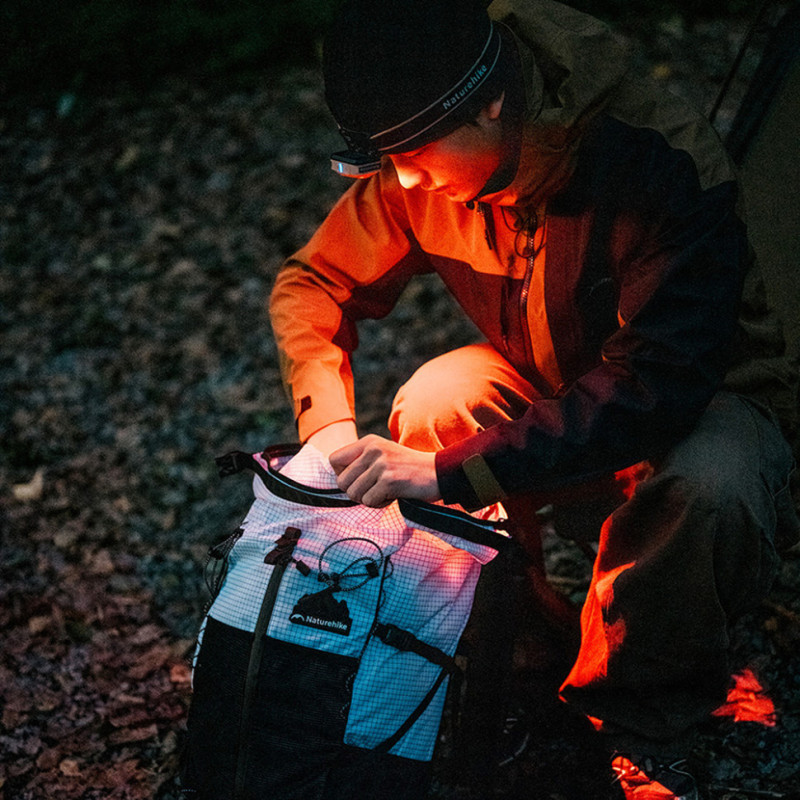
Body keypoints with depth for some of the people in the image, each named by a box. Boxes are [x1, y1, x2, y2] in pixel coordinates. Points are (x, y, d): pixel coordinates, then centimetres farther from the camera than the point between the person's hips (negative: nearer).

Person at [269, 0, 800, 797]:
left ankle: (638, 723, -11)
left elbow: (656, 387, -40)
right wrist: (328, 423, -26)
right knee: (429, 406, -27)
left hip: (701, 392, -4)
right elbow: (314, 282, -5)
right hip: (545, 381, 5)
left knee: (710, 487, -38)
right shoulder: (417, 168, -18)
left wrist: (448, 471, -45)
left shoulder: (663, 164, -35)